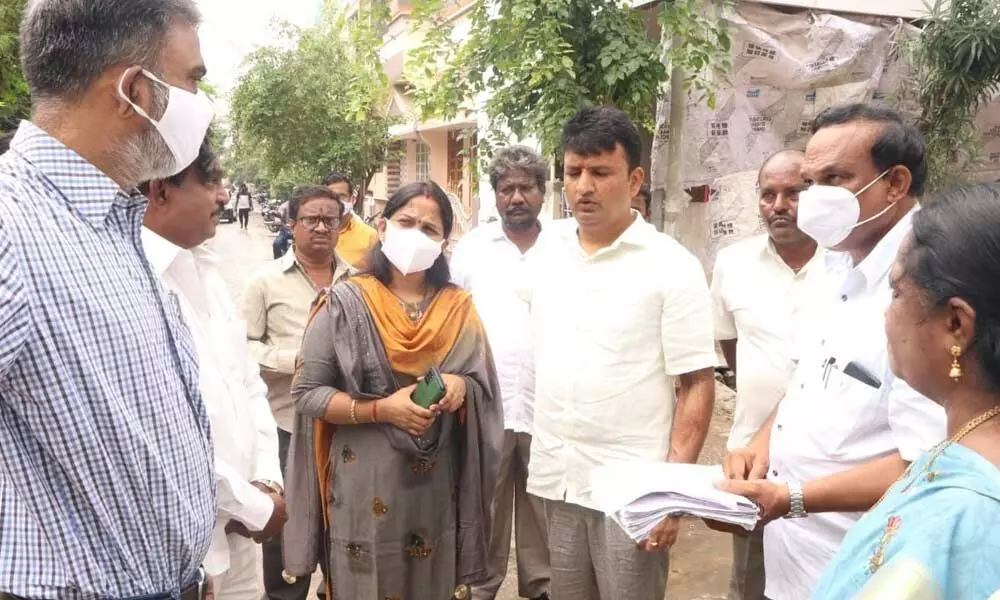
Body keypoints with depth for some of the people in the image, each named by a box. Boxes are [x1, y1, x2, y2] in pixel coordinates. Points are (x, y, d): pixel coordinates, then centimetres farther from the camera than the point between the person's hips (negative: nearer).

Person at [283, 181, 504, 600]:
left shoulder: (459, 308, 5)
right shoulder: (345, 303, -6)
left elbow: (486, 390, 9)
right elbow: (307, 392, -7)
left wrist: (461, 387, -13)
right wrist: (380, 409, -19)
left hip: (438, 487, 3)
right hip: (364, 486, -3)